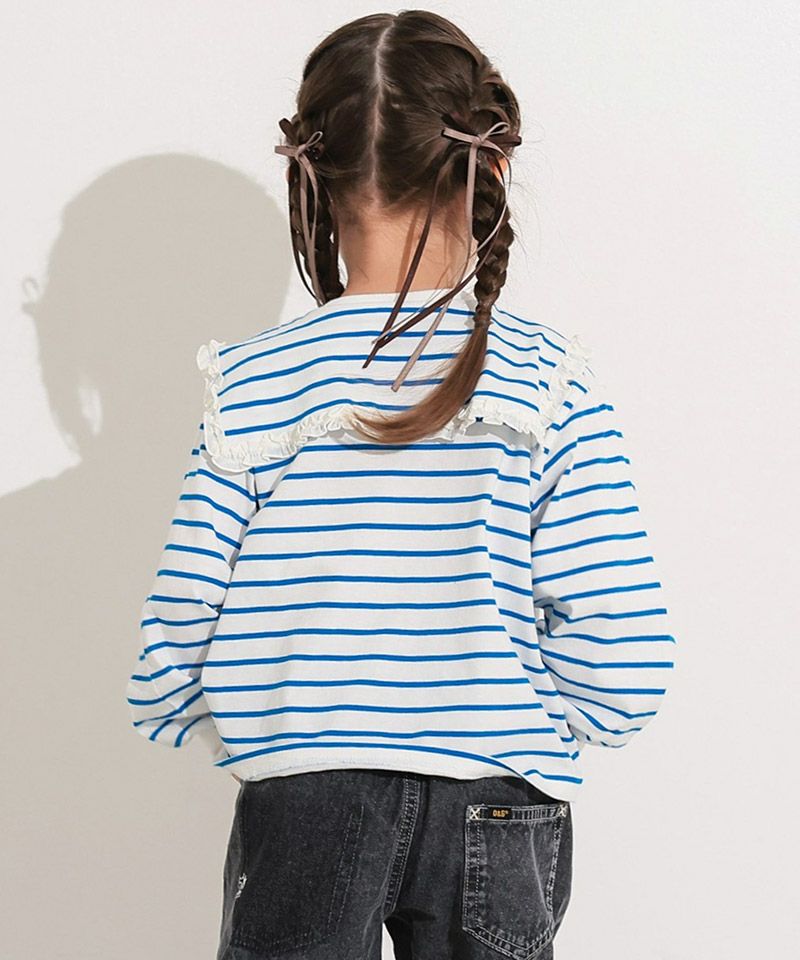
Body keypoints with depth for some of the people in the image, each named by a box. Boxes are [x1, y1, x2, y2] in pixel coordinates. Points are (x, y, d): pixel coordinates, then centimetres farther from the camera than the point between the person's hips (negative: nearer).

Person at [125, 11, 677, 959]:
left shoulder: (251, 385, -10)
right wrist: (493, 704, 5)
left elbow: (166, 683, -10)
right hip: (500, 813, 1)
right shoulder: (550, 381, -11)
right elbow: (623, 673, -13)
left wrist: (296, 716, 9)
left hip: (299, 812, -1)